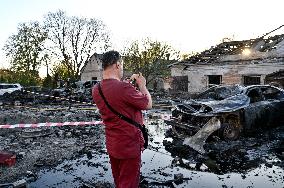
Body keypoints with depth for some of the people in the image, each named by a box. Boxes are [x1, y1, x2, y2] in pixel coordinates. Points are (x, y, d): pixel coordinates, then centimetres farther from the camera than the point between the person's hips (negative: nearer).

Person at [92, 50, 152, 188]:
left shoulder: (96, 90, -3)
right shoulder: (124, 88, -28)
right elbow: (148, 104, -13)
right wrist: (142, 85, 0)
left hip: (111, 146, 8)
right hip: (129, 146, -7)